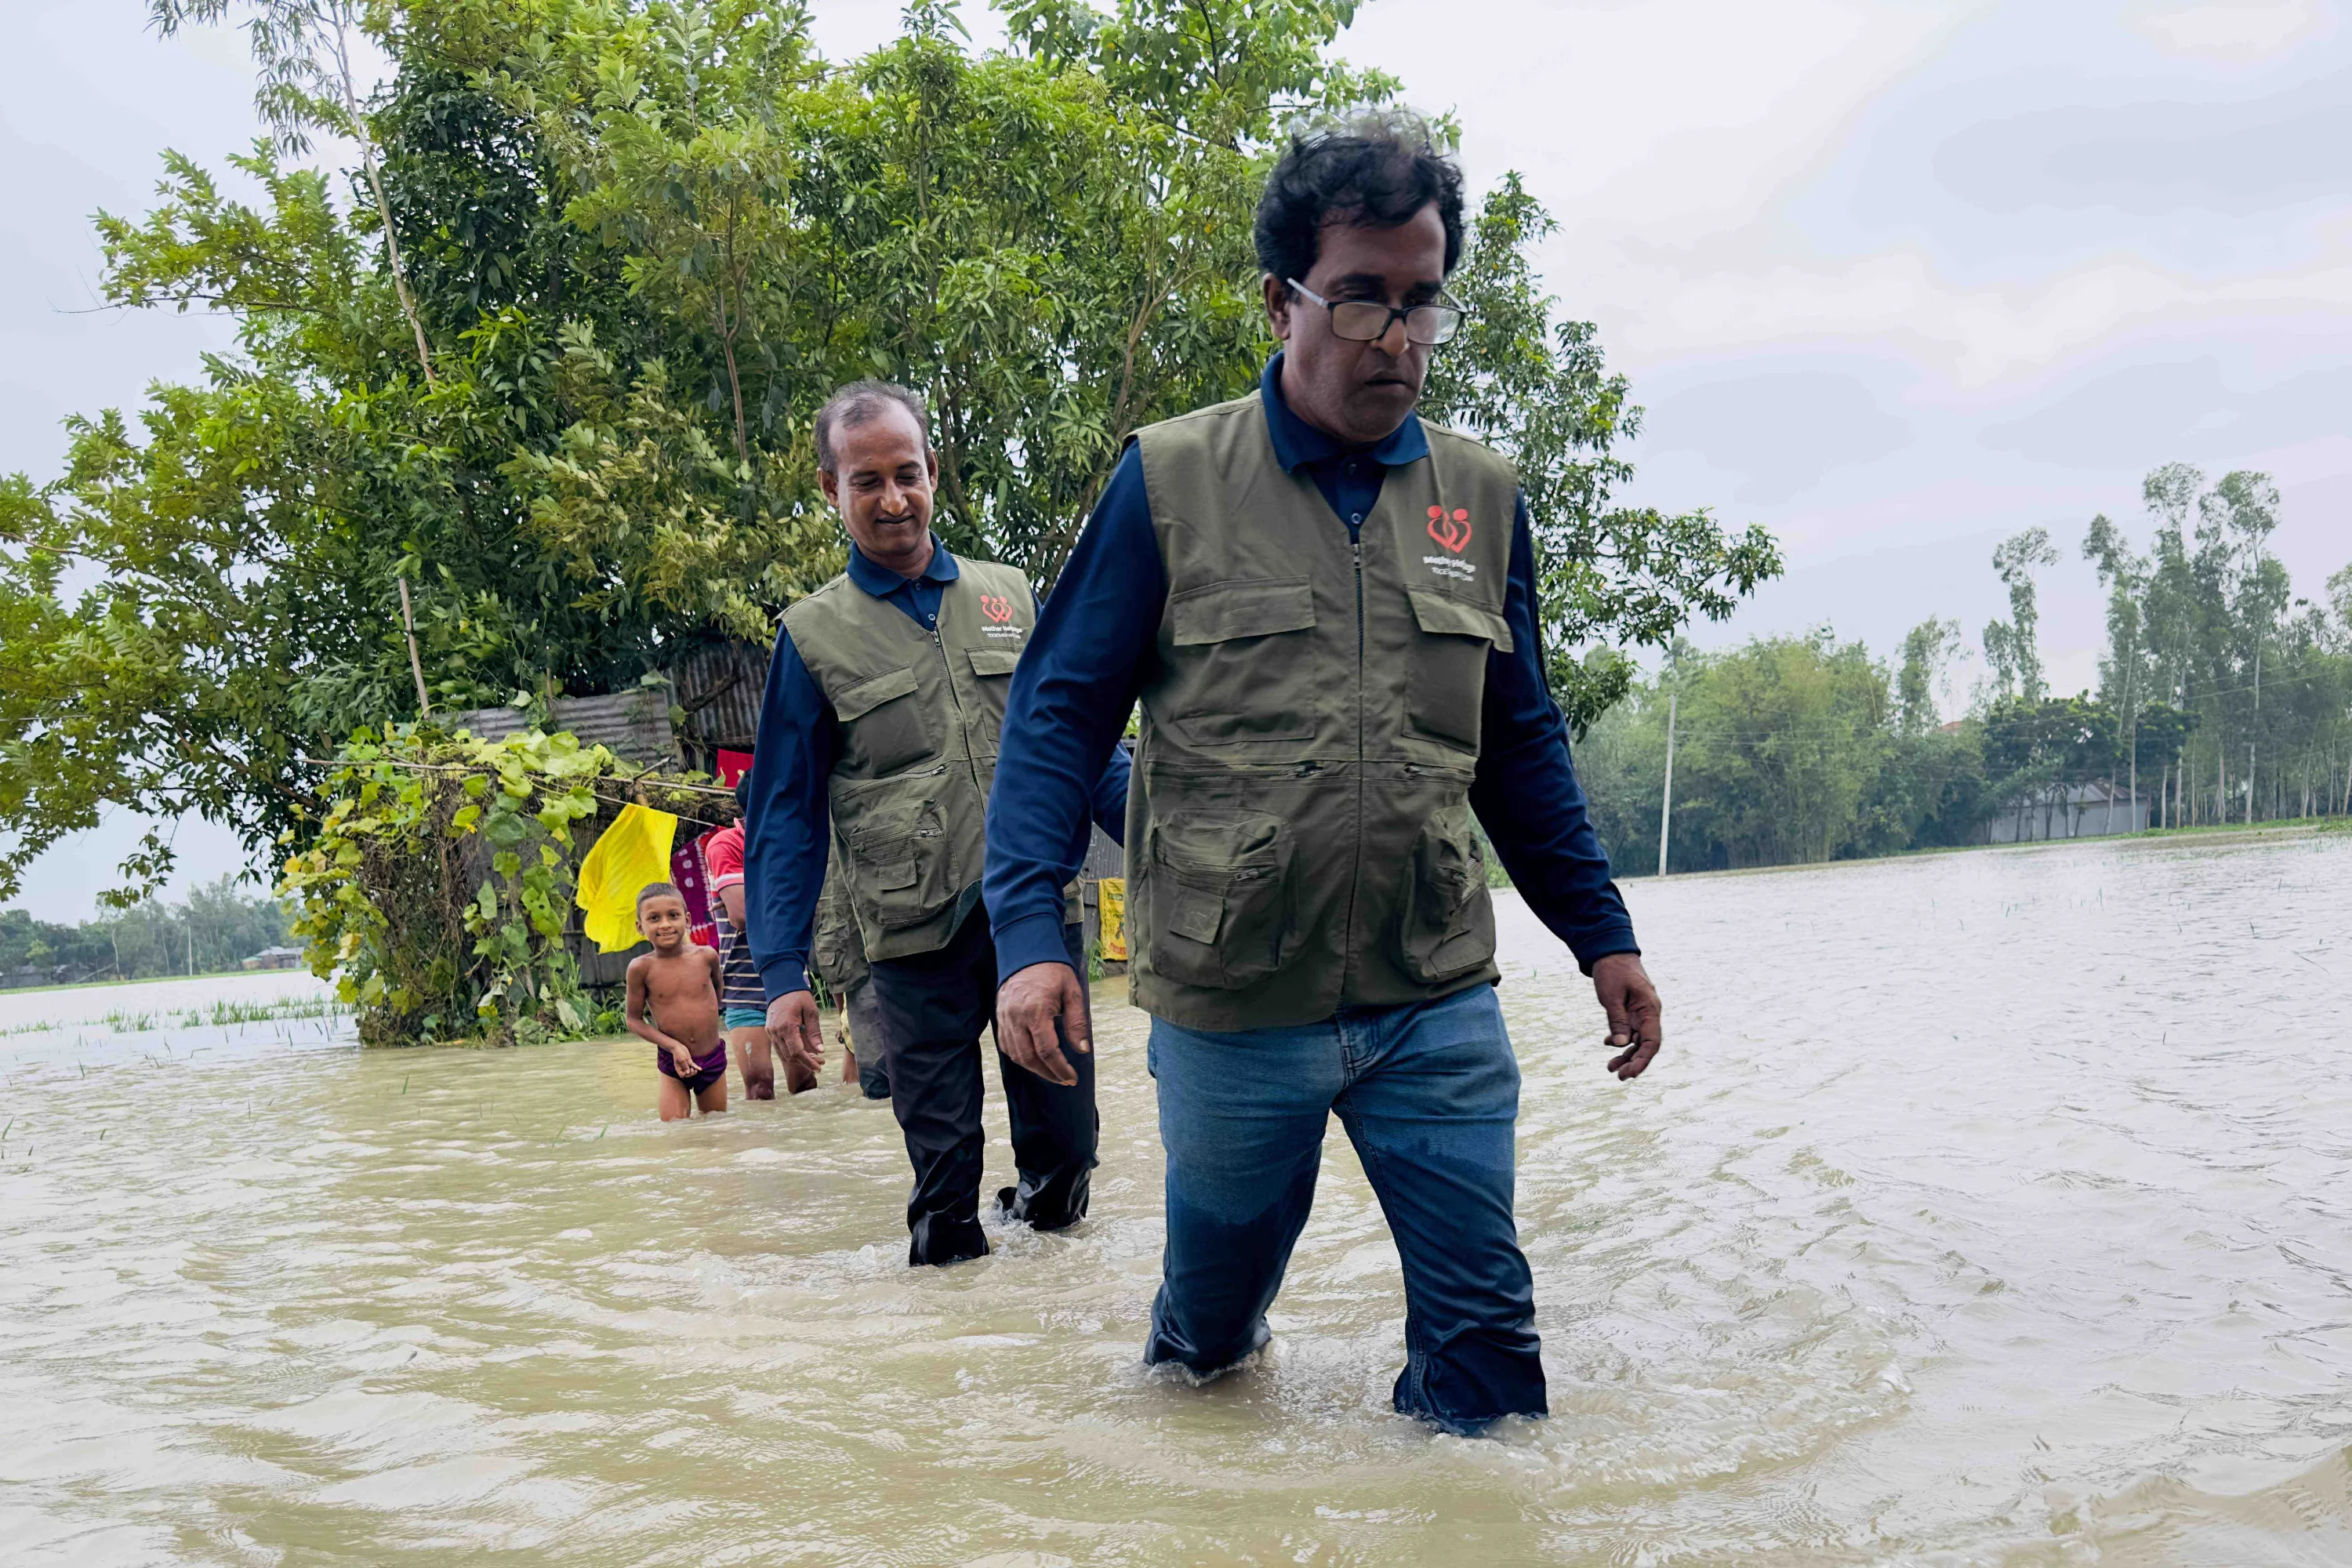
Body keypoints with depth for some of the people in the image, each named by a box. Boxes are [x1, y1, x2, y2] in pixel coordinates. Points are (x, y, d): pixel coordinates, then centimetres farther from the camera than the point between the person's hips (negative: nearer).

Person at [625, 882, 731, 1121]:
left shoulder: (706, 956, -8)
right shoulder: (642, 967, -13)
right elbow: (634, 1021, -8)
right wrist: (673, 1046, -18)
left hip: (713, 1060, 2)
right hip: (672, 1065, -2)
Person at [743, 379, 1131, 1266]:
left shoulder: (1009, 597, 10)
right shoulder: (813, 635, 4)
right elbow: (785, 819, 4)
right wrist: (783, 972, -2)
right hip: (917, 940, -2)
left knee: (1066, 1136, 11)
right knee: (942, 1152, 5)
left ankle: (1046, 1201, 39)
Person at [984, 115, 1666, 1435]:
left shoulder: (1481, 498, 6)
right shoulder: (1171, 482, -5)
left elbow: (1523, 747, 13)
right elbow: (1058, 716, -4)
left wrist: (1603, 934, 9)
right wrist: (1032, 933, -14)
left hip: (1439, 1006, 2)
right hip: (1229, 1012, -2)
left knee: (1486, 1331, 6)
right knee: (1215, 1307, 18)